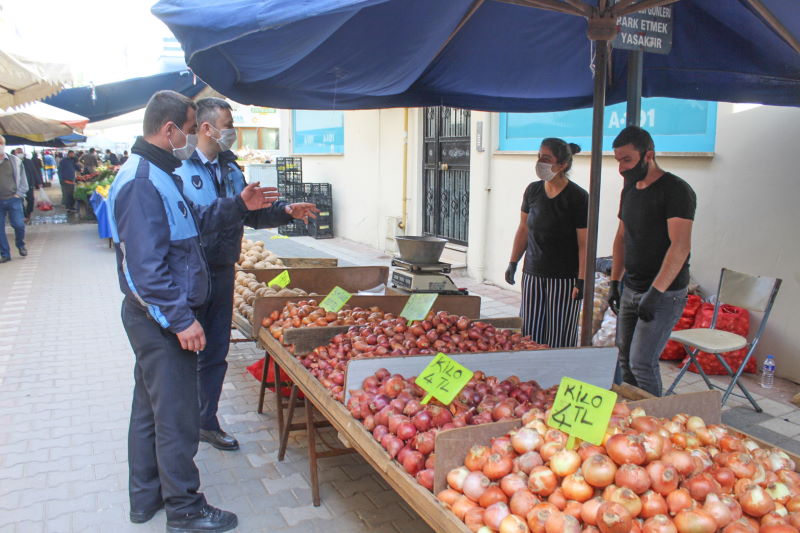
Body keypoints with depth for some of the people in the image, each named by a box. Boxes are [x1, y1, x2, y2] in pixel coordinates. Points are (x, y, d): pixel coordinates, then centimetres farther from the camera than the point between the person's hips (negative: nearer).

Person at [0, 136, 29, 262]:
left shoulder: (14, 160, 4)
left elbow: (22, 178, 7)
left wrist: (19, 193, -2)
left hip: (13, 199, -1)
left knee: (18, 224, -5)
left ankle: (20, 246, 23)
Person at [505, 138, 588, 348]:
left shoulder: (577, 197, -10)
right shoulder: (533, 190, 6)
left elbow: (584, 244, -12)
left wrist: (581, 281, -16)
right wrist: (513, 263, 13)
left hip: (565, 278, -5)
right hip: (532, 274, 5)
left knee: (560, 339, 1)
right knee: (529, 335, 8)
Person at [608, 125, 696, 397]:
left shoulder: (676, 190, -13)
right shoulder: (630, 189, 12)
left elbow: (680, 247, -21)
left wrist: (655, 292, -24)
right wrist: (614, 282, 14)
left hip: (665, 294, -8)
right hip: (631, 290, 8)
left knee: (642, 362, -11)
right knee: (625, 360, 10)